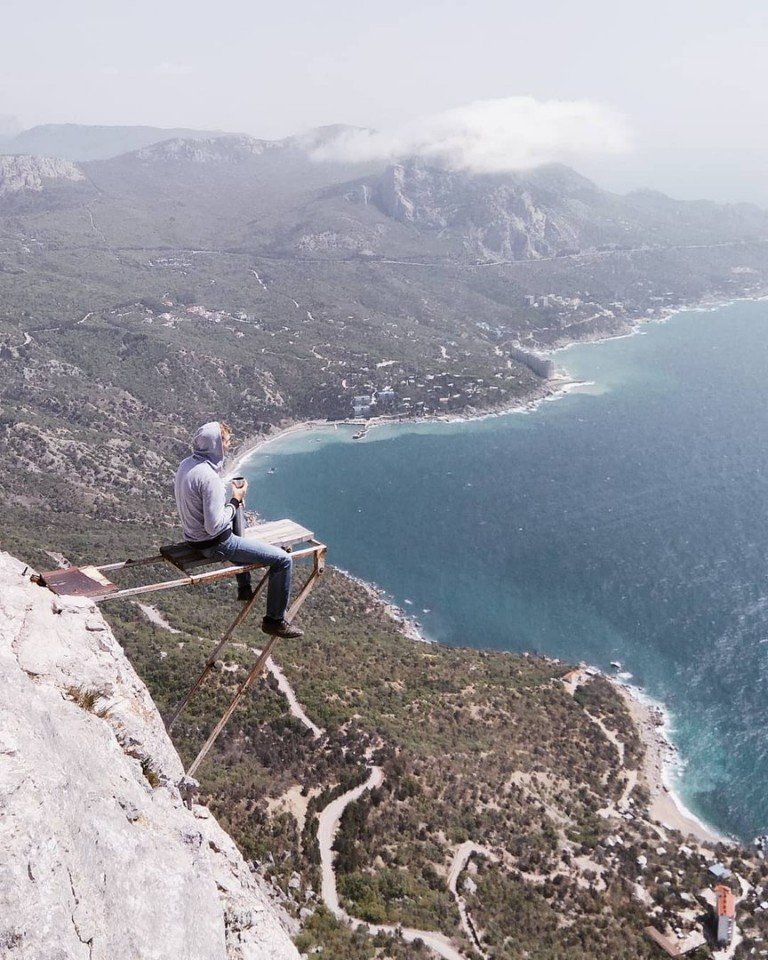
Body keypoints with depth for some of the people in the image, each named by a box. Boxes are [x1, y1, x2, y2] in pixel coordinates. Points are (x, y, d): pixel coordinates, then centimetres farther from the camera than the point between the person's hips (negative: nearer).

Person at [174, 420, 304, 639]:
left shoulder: (186, 463, -2)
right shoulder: (209, 477, -30)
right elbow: (215, 526, -30)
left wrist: (231, 499, 5)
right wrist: (235, 501, -16)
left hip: (193, 535, 10)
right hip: (214, 544, -10)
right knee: (283, 559, -8)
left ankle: (244, 588, 49)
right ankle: (275, 620, 5)